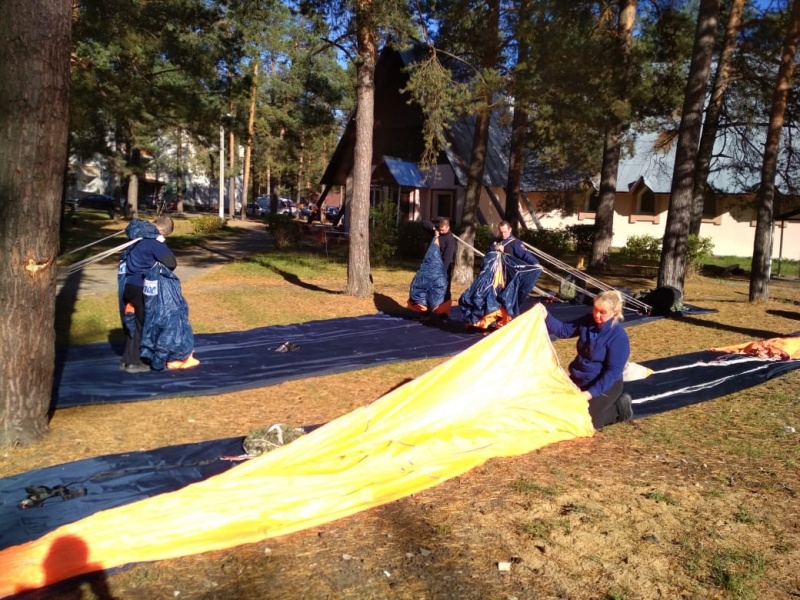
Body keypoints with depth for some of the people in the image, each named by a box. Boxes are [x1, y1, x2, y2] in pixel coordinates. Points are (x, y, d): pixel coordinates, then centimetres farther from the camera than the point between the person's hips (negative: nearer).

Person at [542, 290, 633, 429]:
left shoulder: (618, 337, -22)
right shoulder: (587, 322, -4)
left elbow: (613, 371, -23)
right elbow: (564, 330, -1)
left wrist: (591, 393, -29)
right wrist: (546, 317, -20)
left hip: (605, 385, -7)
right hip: (579, 380, 7)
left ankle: (619, 408, 7)